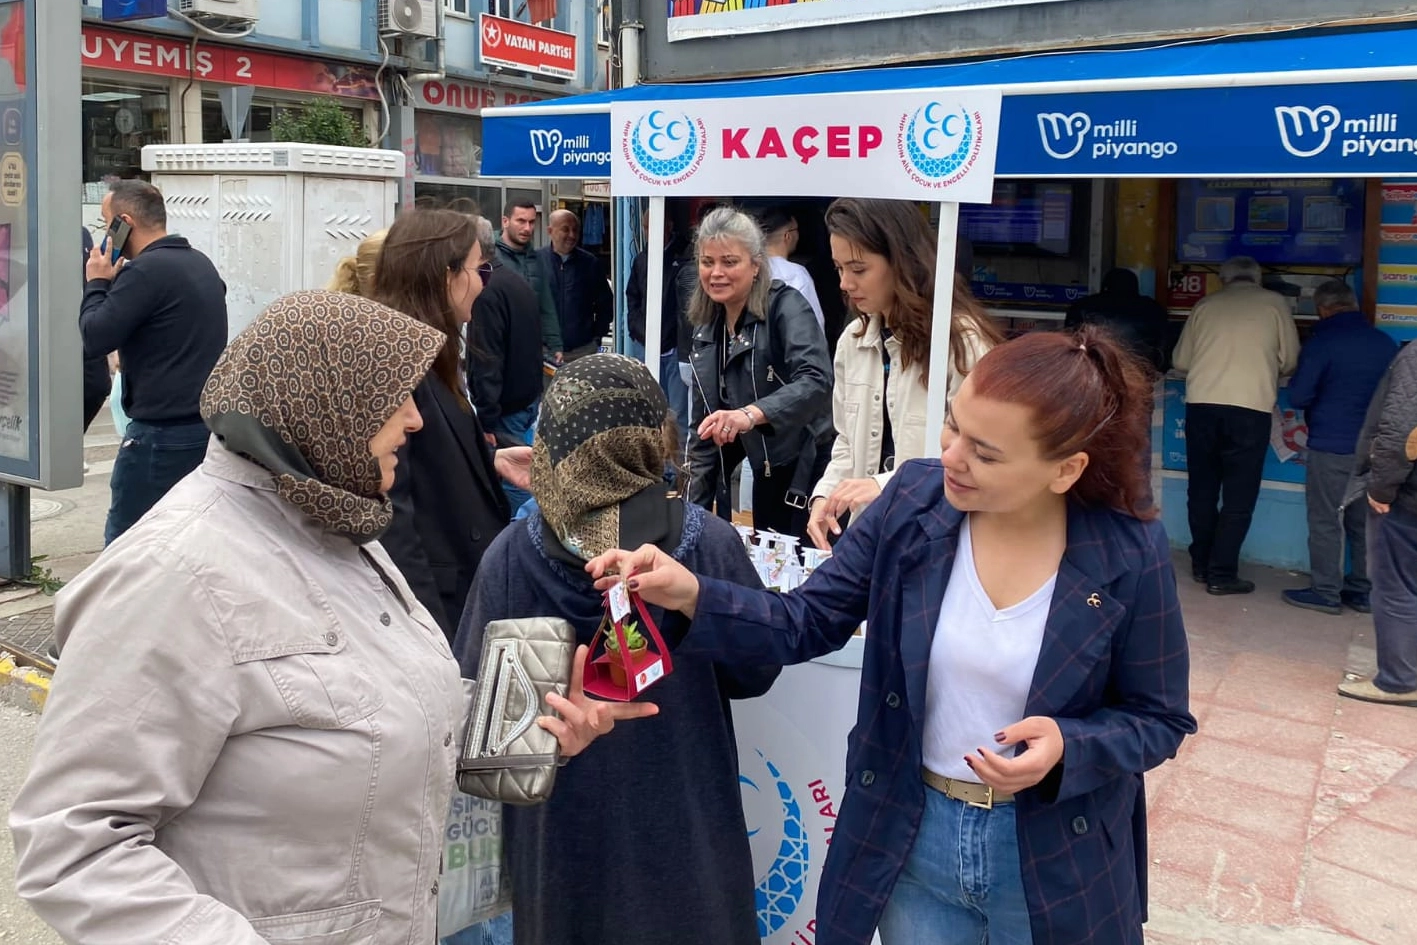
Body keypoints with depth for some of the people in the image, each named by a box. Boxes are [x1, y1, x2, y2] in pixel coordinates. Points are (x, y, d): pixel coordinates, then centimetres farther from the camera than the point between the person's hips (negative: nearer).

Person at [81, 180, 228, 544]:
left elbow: (94, 339, -15)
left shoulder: (146, 270, -15)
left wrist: (98, 283, 0)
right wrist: (115, 283, 16)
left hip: (163, 432, -9)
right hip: (209, 424, 9)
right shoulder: (200, 264, 13)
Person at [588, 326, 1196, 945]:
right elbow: (806, 624, -8)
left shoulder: (1130, 553, -16)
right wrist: (692, 596, -23)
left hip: (1054, 860, -1)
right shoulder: (914, 502, -11)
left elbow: (1159, 718, -6)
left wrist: (1068, 749, -25)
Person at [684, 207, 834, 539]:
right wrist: (694, 510, 8)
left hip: (806, 471, -6)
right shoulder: (706, 327, 8)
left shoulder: (786, 306, -12)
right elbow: (704, 426, 12)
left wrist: (752, 414, -44)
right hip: (762, 473, 6)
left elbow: (816, 381, -29)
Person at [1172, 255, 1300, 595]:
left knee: (1201, 489, 15)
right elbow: (1290, 362, 11)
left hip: (1201, 405, 2)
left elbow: (1180, 361, 16)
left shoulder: (1205, 305, 12)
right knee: (1238, 496, 4)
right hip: (1250, 408, -2)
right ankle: (1221, 574, 5)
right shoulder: (1275, 303, 9)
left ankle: (1201, 565, 24)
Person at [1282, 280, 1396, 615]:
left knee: (1325, 522, 2)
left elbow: (1297, 397, -12)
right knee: (1365, 522, 13)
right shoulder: (1387, 343, 6)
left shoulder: (1321, 343, -12)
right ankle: (1363, 591, 19)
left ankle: (1325, 592, 6)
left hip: (1331, 446, -6)